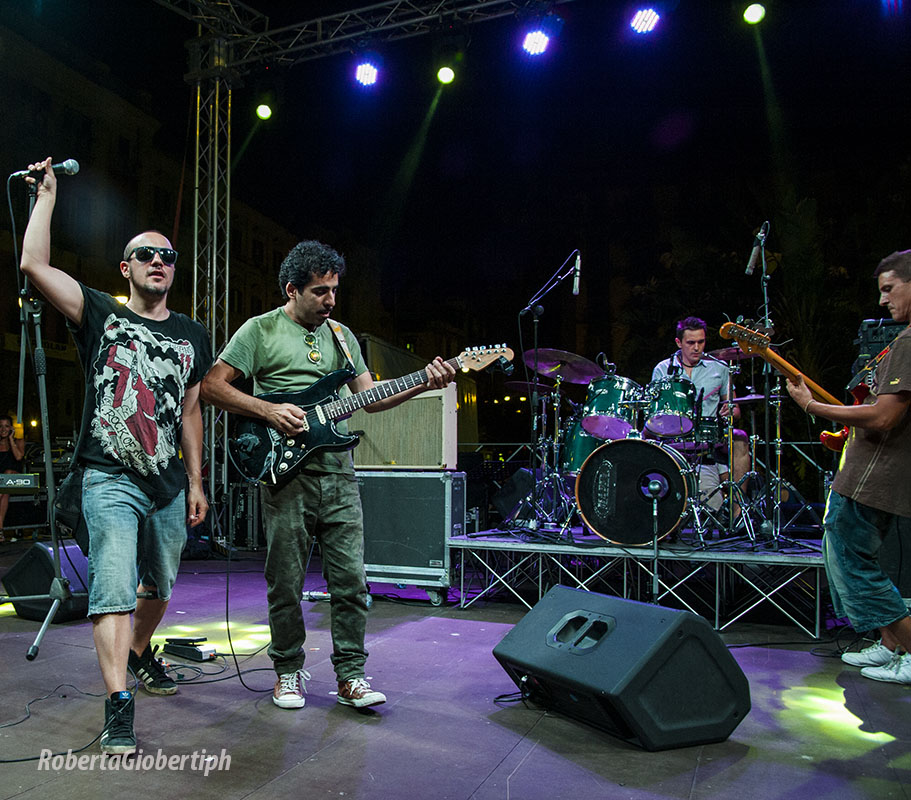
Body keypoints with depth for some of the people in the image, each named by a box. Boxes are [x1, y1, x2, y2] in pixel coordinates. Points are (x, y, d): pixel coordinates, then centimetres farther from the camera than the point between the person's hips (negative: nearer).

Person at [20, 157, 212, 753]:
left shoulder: (192, 336, 12)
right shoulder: (100, 314, 2)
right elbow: (34, 264, -13)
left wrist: (197, 482, 10)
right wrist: (47, 194, -6)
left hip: (169, 485, 5)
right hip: (110, 479, -4)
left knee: (160, 586, 17)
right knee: (114, 590, -12)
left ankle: (140, 654, 42)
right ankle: (119, 705, -9)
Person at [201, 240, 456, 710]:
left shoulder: (340, 335, 17)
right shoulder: (260, 330, 2)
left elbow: (368, 396, 14)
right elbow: (212, 385, -2)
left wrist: (422, 384, 0)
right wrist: (268, 411, -13)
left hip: (339, 475, 4)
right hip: (286, 473, -4)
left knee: (350, 579, 3)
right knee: (286, 582, 4)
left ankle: (351, 675, 15)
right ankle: (288, 671, 23)